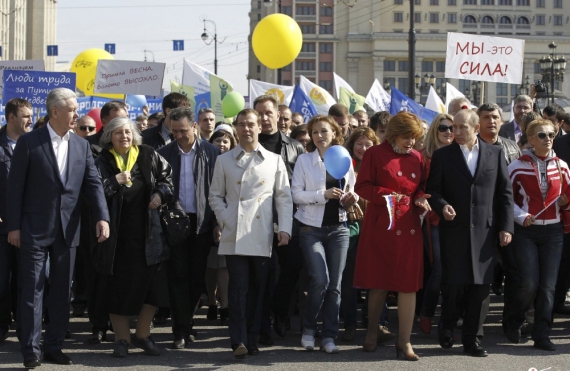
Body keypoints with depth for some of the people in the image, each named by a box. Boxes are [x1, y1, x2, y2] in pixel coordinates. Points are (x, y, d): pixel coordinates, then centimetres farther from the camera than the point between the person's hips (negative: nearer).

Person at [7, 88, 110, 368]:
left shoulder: (81, 146, 8)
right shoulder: (29, 143, -5)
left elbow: (93, 184, 3)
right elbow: (15, 187, -5)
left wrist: (102, 217, -11)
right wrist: (13, 226, -8)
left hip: (68, 230, 5)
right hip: (35, 229, -4)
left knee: (62, 291, 9)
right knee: (32, 290, -1)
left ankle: (54, 347, 18)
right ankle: (30, 350, 4)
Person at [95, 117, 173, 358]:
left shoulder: (148, 156, 5)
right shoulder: (103, 162, -1)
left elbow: (167, 176, 18)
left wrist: (160, 193, 1)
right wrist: (115, 181, -22)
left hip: (146, 231, 2)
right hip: (117, 232, -2)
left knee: (150, 282, 1)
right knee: (118, 284, 3)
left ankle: (142, 334, 16)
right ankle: (122, 339, 13)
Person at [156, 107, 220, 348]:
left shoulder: (211, 153, 1)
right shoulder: (165, 153, 3)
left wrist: (218, 222, -4)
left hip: (202, 222, 0)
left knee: (197, 276, 6)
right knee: (178, 276, -3)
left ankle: (185, 324, 20)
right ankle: (181, 331, -1)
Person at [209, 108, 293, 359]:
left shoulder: (274, 160, 10)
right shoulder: (224, 160, 11)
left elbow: (284, 197, 8)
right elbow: (215, 195, 12)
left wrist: (285, 228, -2)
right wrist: (225, 220, -2)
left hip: (262, 237, 1)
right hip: (234, 235, -1)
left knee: (257, 288, 4)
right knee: (238, 286, -8)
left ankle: (252, 339, 12)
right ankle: (239, 341, -7)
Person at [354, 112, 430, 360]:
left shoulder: (417, 158, 9)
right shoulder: (375, 154, -2)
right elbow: (362, 186, -5)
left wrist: (420, 198, -5)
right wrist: (386, 195, -18)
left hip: (409, 227, 3)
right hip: (380, 225, -3)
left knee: (409, 284, -2)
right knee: (378, 282, 6)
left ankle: (404, 341, 3)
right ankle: (372, 331, 26)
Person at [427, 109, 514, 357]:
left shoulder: (495, 153, 6)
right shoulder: (442, 155, 4)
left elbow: (505, 192, 7)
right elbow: (432, 189, 4)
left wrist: (506, 226, 1)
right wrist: (442, 206, -17)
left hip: (484, 231, 1)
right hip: (454, 228, -1)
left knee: (481, 285, 1)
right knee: (453, 283, -1)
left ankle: (472, 338, 12)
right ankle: (447, 327, 24)